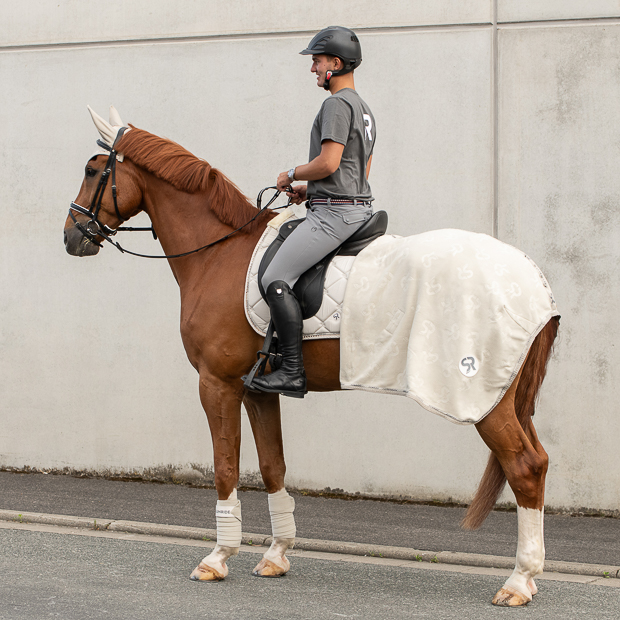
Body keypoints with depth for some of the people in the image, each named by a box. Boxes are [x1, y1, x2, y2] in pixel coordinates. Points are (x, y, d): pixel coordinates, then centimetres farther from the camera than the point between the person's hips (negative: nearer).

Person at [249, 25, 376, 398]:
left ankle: (293, 373, -19)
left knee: (275, 280, -15)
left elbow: (328, 162, -21)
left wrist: (292, 175, -4)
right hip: (361, 207, 11)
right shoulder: (364, 109, 21)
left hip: (335, 213, -11)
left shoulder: (338, 104, -12)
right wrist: (309, 190, 19)